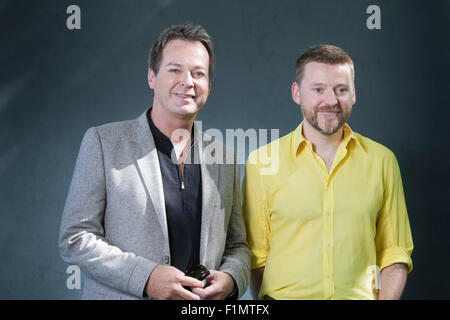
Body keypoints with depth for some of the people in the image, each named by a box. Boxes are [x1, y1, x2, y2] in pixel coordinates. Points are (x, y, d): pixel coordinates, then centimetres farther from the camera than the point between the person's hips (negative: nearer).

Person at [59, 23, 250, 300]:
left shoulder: (224, 158, 6)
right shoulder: (103, 142, -5)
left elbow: (238, 246, 11)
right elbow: (75, 238, -9)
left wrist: (230, 279, -10)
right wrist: (145, 278, -20)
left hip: (204, 300, 3)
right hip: (122, 294, -3)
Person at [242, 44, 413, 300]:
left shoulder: (382, 160, 7)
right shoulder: (262, 162, 0)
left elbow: (395, 253, 10)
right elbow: (255, 256, 3)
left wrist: (386, 298, -4)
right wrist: (266, 301, -11)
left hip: (360, 295, 2)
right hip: (284, 296, -2)